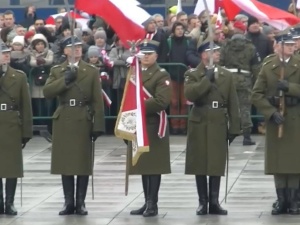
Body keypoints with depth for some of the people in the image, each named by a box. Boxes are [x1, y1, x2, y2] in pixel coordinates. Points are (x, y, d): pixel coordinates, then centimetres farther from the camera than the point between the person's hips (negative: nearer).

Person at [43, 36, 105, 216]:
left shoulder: (92, 71, 5)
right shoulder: (56, 71, 9)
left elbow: (98, 101, 0)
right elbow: (47, 92, -6)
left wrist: (98, 126, -7)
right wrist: (64, 81, -18)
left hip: (83, 121, -1)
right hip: (63, 122, 1)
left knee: (83, 163, 0)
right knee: (65, 162, 3)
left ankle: (81, 202, 6)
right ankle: (69, 202, 9)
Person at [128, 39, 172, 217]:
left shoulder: (162, 75, -7)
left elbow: (162, 102, -18)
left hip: (153, 126, -7)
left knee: (154, 165, -4)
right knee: (143, 165, 10)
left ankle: (153, 204, -2)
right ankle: (147, 202, 15)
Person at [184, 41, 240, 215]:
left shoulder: (227, 75, 9)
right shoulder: (193, 75, 2)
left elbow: (233, 104, 6)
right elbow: (189, 95, -18)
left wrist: (234, 128, 1)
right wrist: (206, 80, -18)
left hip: (219, 125, 2)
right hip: (199, 124, -2)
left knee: (217, 164, 2)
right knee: (200, 164, 1)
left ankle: (214, 202, 7)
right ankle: (203, 202, 7)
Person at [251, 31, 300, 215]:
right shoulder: (267, 67, 4)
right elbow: (256, 95, 0)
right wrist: (271, 112, -12)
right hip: (275, 119, 1)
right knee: (277, 160, 2)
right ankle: (281, 200, 8)